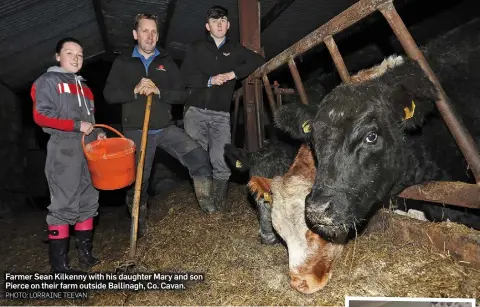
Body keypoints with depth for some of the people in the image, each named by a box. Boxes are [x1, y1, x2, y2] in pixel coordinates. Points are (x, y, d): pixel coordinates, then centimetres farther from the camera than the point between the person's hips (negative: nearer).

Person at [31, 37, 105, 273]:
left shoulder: (83, 87, 22)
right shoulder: (47, 81, 1)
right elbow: (41, 116, -11)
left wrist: (97, 134, 6)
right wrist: (77, 125, -15)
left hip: (88, 150, 8)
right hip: (63, 151, -7)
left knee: (89, 202, 8)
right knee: (64, 206, -8)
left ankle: (85, 254, 18)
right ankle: (59, 264, 1)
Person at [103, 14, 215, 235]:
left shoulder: (167, 62, 9)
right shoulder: (122, 62, 5)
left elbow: (182, 94, 2)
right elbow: (109, 94, -2)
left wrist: (159, 91, -16)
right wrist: (135, 91, -18)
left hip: (166, 128, 1)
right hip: (136, 132, -1)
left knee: (200, 159, -15)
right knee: (138, 180, 6)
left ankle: (208, 210, 2)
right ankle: (139, 228, 28)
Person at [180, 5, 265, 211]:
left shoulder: (235, 49, 14)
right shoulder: (197, 48, 10)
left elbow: (259, 61, 4)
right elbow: (186, 76, 0)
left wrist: (233, 74, -6)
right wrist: (210, 80, -15)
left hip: (221, 114, 0)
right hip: (196, 111, 0)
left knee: (221, 161, -8)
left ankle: (219, 202, 8)